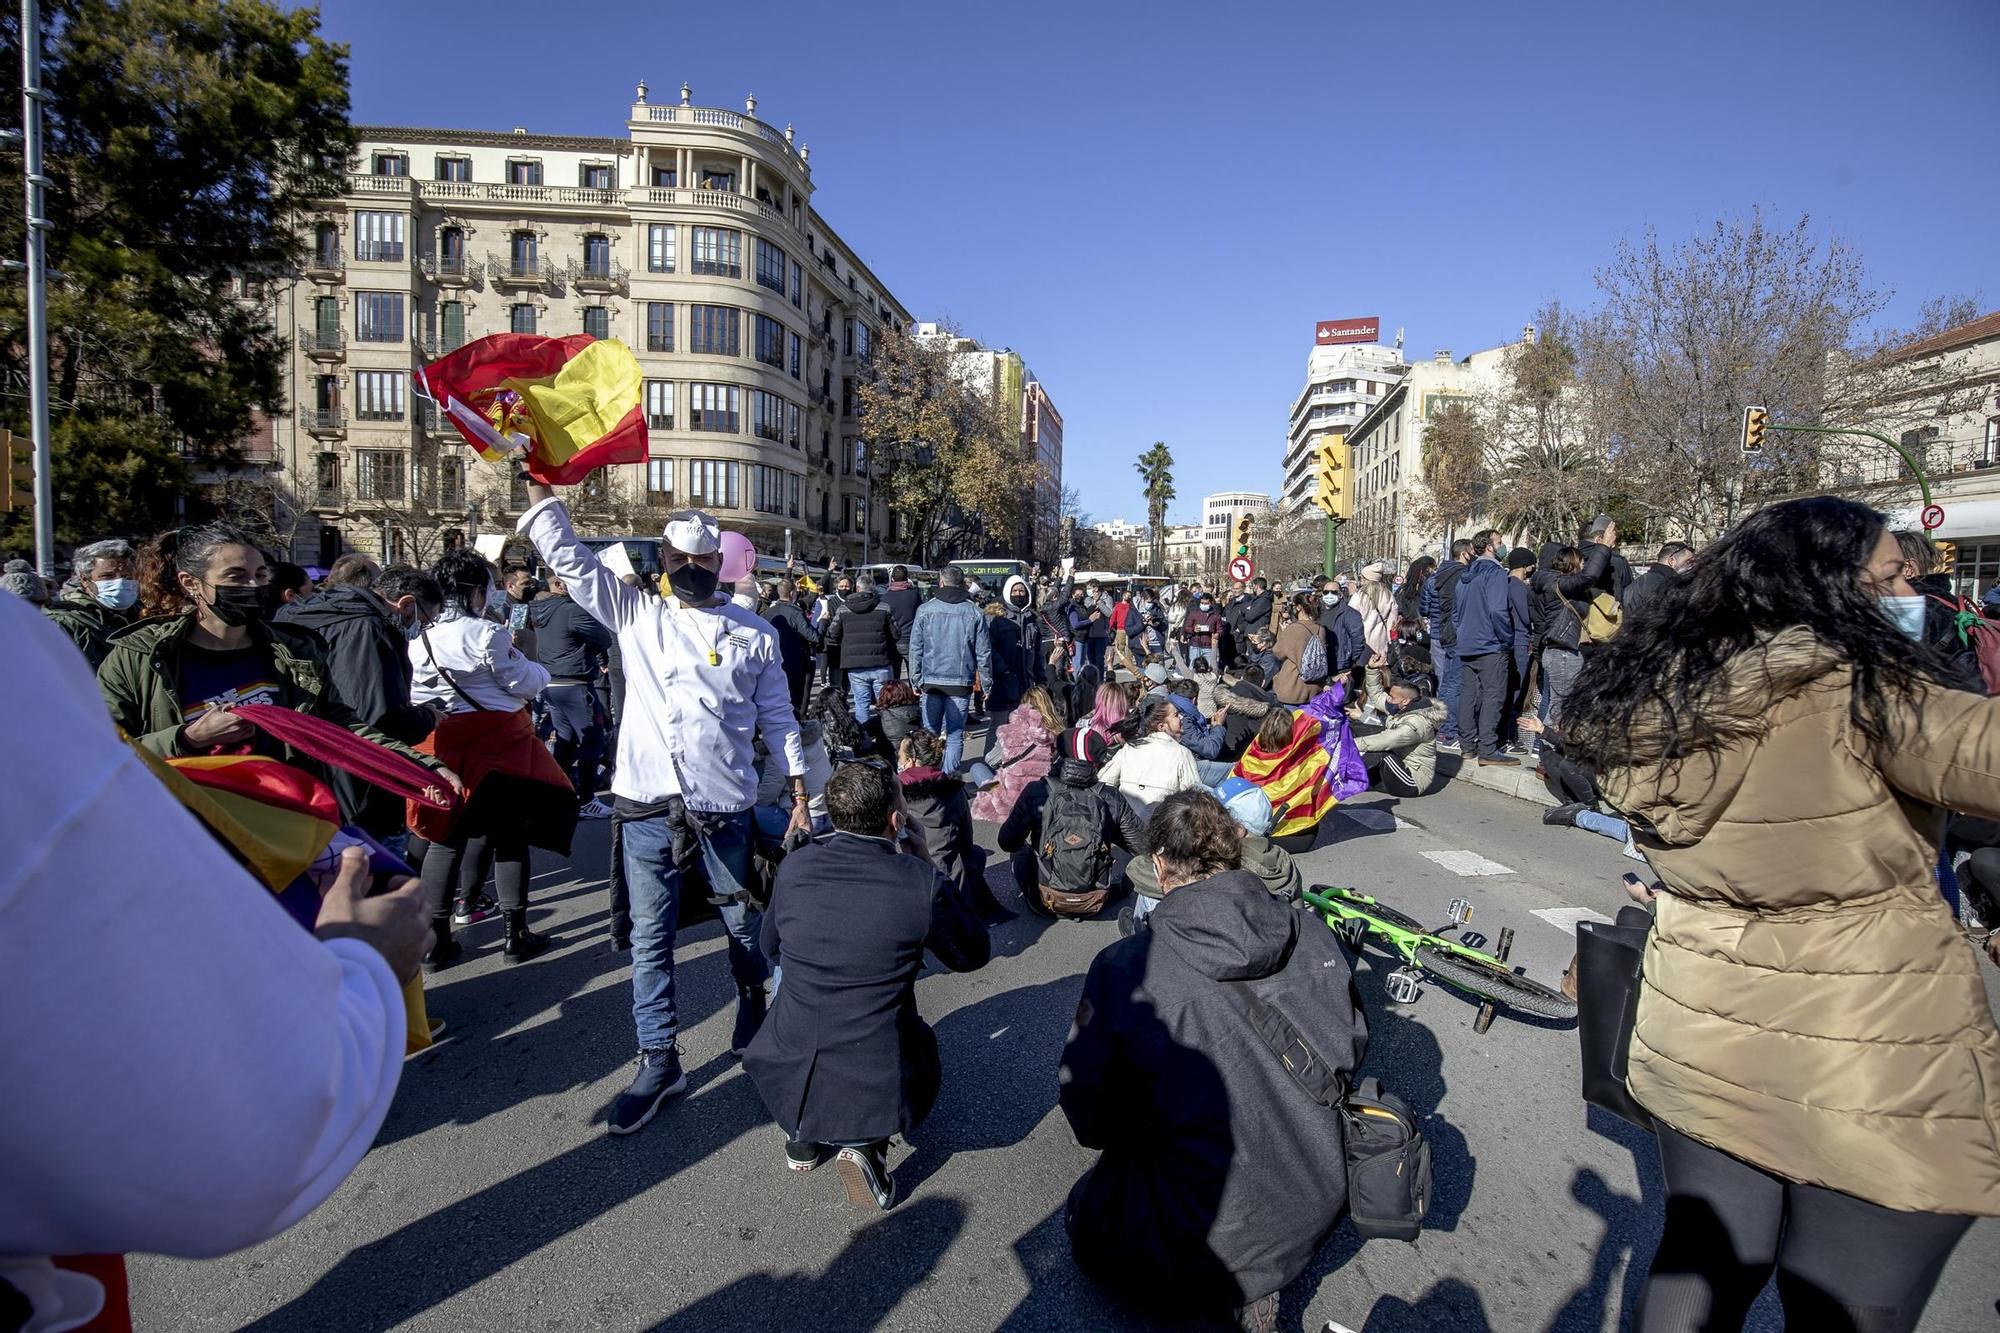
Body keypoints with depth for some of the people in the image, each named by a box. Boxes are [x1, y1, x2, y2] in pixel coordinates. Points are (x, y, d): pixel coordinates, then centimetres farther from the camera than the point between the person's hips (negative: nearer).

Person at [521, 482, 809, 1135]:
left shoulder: (754, 634, 4)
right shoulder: (636, 616, 7)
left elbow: (778, 719, 7)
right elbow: (567, 556, 3)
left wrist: (800, 797, 3)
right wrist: (537, 479, -4)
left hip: (724, 805, -1)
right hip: (648, 805, 1)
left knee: (742, 921, 13)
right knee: (650, 936, 7)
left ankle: (754, 1005, 42)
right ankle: (659, 1060, 21)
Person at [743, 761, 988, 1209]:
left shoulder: (793, 868, -8)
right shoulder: (924, 883, -18)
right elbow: (973, 954, 1)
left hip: (787, 1083, 4)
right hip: (881, 1090, -4)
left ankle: (804, 1135, 21)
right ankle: (866, 1143, 8)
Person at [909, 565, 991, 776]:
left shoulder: (925, 610, -1)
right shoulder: (974, 612, -1)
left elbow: (915, 648, 2)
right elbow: (984, 652, 2)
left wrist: (916, 679, 9)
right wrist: (986, 682, 10)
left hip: (932, 680, 0)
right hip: (961, 683, 0)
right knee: (955, 734, 5)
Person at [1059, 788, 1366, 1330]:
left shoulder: (1123, 968, -21)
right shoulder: (1312, 937, -10)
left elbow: (1088, 1115, -11)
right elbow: (1352, 1047, 6)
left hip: (1209, 1239, -5)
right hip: (1317, 1209, 6)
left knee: (1084, 1216, 24)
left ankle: (1233, 1280, 6)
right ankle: (1260, 1272, 12)